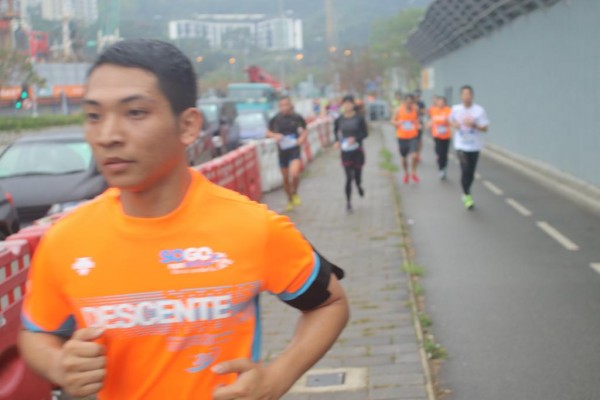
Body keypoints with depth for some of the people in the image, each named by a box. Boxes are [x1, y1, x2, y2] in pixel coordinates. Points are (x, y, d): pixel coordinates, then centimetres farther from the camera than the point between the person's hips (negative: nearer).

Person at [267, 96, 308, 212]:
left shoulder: (297, 118, -3)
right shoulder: (275, 119, -1)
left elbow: (305, 131, 11)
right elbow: (268, 133, 9)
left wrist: (303, 137, -10)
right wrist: (275, 135, -12)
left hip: (295, 150, -2)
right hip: (282, 151, 2)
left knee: (294, 174, -22)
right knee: (285, 178, 10)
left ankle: (295, 194, 6)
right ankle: (290, 200, 30)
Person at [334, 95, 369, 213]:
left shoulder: (359, 118, -7)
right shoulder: (339, 120, -2)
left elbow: (365, 133, -4)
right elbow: (336, 131, 15)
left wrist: (355, 138, -21)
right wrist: (337, 141, -4)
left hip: (357, 151, 0)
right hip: (345, 152, 0)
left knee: (357, 176, 8)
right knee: (349, 178, -6)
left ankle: (359, 185, 46)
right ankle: (348, 202, 7)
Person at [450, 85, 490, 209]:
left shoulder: (479, 110, -8)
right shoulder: (455, 109, -1)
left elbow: (485, 128, -6)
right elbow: (452, 120, 18)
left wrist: (473, 125, -23)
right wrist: (454, 125, -5)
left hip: (475, 146, 1)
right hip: (461, 145, -1)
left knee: (471, 173, 10)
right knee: (465, 170, -16)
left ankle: (466, 193, 32)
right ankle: (467, 195, -3)